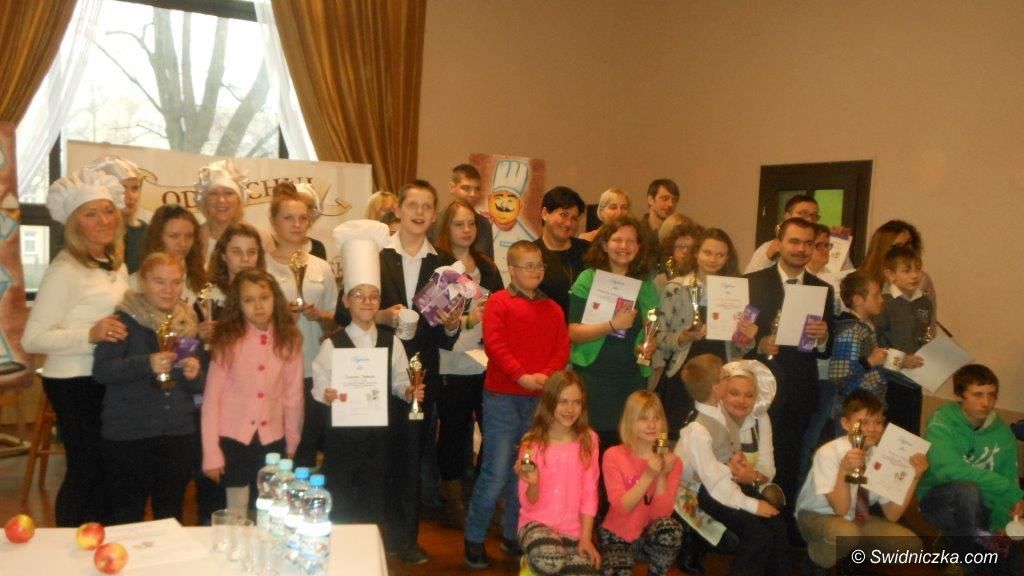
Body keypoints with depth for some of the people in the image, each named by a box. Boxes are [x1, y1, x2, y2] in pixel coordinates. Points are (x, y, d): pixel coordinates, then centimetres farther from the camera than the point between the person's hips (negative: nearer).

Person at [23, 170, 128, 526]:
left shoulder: (116, 264, 9)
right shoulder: (64, 270, -16)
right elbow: (32, 339, -21)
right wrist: (90, 335, -32)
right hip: (75, 384, -8)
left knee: (108, 467, 16)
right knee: (87, 469, 2)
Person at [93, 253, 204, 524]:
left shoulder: (188, 323, 9)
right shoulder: (125, 318, -5)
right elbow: (101, 370, -15)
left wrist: (195, 374, -9)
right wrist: (146, 364, -28)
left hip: (178, 433, 4)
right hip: (127, 435, -4)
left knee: (170, 516, 14)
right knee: (126, 517, 5)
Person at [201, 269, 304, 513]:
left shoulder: (289, 341, -3)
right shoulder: (228, 341, -7)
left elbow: (293, 396, 2)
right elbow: (211, 398, -5)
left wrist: (292, 445, 5)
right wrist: (211, 453, -7)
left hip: (272, 441, 2)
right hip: (233, 439, -1)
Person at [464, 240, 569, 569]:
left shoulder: (552, 309, 13)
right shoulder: (498, 302, -1)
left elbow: (562, 348, 6)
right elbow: (494, 344, -11)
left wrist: (545, 376, -12)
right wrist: (521, 376, -20)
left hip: (540, 399, 5)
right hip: (502, 397, -4)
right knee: (496, 473, -5)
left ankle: (513, 535, 26)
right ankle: (474, 538, 11)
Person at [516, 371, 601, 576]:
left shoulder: (588, 440, -2)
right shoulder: (532, 443, -8)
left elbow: (589, 494, 0)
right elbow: (529, 503, -6)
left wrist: (586, 537, -9)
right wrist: (533, 484, -27)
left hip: (574, 529, 3)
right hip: (538, 523, -3)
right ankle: (535, 556, -1)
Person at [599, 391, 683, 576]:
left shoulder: (673, 461, -4)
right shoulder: (613, 456, -9)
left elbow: (661, 513, -10)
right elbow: (621, 507, -15)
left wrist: (662, 476, -23)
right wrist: (649, 476, -25)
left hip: (651, 537, 3)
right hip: (617, 536, -2)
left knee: (669, 527, -32)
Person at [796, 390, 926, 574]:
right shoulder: (829, 454, -24)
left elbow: (892, 514, -9)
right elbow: (841, 508, -28)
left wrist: (914, 477, -20)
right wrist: (844, 470, -43)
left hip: (857, 518, 5)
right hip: (817, 516, -5)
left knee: (911, 544, -13)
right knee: (846, 533, -37)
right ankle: (819, 563, -5)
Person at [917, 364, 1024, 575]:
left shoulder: (1003, 434, -2)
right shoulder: (941, 423, -16)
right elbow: (948, 469, -31)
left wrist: (999, 526, -21)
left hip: (979, 508, 5)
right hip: (939, 501, -5)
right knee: (967, 490, -35)